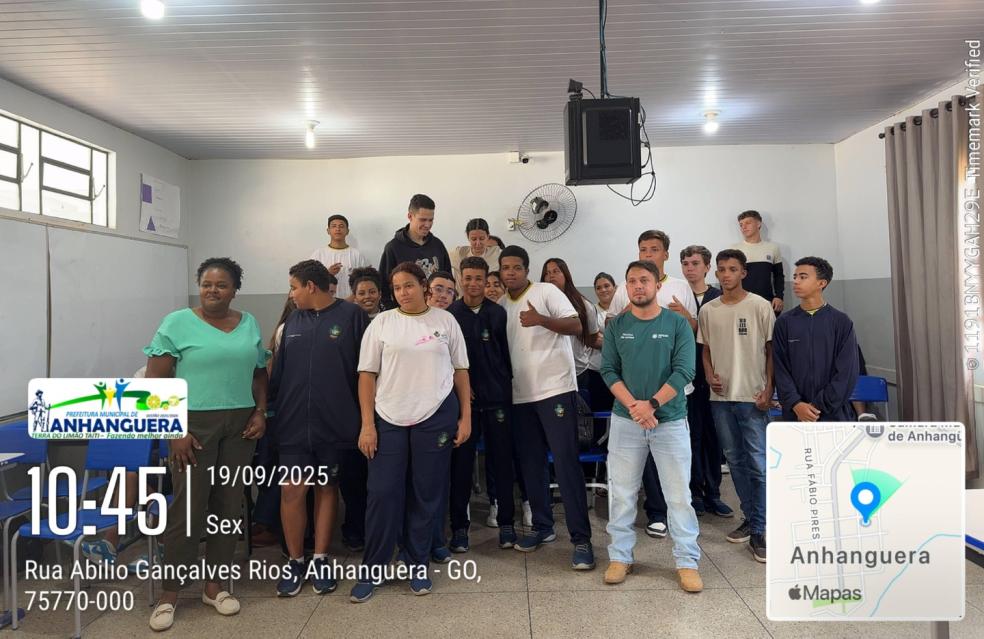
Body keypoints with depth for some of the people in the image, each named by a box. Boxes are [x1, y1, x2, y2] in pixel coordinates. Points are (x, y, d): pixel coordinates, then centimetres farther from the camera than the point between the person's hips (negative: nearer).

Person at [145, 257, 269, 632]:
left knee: (228, 506, 9)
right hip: (193, 424, -4)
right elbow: (155, 381, -6)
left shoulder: (249, 324, 9)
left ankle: (213, 585, 25)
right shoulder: (177, 323, -4)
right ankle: (169, 593, 18)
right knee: (188, 507, 0)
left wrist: (260, 413, 0)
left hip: (240, 426, 4)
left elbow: (259, 375, 14)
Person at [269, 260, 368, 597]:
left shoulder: (352, 316, -6)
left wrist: (363, 416, -5)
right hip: (293, 423, 3)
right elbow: (278, 370, 13)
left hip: (334, 422, -3)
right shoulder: (292, 321, 10)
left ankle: (320, 560, 23)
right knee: (292, 491, 2)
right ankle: (295, 562, 19)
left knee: (326, 489, 10)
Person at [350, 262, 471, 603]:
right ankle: (371, 571, 17)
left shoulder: (445, 320, 5)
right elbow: (367, 375, 2)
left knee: (427, 495, 8)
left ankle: (418, 566, 24)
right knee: (383, 494, 2)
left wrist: (466, 417, 2)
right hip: (389, 419, 0)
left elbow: (460, 370, 7)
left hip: (436, 417, 0)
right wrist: (367, 424, -4)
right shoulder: (382, 322, 3)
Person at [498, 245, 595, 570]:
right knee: (531, 464, 11)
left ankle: (581, 539, -1)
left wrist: (541, 319, -27)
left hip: (555, 388, -6)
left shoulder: (546, 291, -4)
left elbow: (576, 325, -13)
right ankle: (542, 527, 26)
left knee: (566, 462, -7)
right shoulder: (500, 304, 13)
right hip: (521, 395, 6)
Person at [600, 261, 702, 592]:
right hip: (625, 421, 2)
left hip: (671, 420, -1)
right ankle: (620, 557, 22)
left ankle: (687, 562, 18)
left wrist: (652, 404, -18)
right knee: (623, 493, 8)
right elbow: (609, 371, -2)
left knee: (679, 495, 4)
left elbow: (684, 371, -9)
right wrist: (634, 406, -15)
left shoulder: (677, 324, -2)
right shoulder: (616, 326, 3)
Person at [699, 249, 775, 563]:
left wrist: (768, 389, -8)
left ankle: (758, 531, 3)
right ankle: (750, 517, 27)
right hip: (721, 396, 4)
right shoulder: (708, 310, 7)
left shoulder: (760, 306, -3)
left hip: (752, 396, -4)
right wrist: (709, 375, -3)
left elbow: (771, 350, -1)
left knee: (758, 464, -5)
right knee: (735, 460, 13)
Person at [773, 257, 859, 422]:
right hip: (795, 415, 1)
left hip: (834, 414, -1)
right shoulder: (784, 323, 5)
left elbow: (847, 372, -4)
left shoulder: (842, 322, 2)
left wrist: (819, 407, -10)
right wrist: (796, 404, -12)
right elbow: (780, 369, 1)